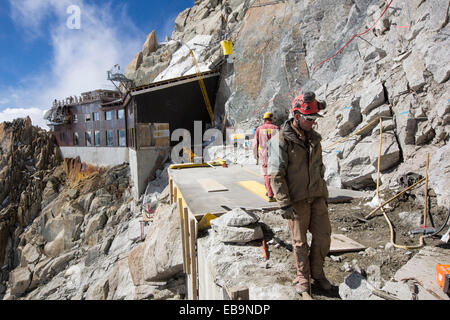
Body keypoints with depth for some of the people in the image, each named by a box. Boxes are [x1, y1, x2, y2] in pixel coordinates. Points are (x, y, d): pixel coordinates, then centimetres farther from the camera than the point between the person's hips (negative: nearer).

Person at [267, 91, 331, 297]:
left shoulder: (314, 138, 8)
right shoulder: (281, 140, -13)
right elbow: (276, 175, -15)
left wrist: (324, 195, 19)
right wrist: (284, 204, -18)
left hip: (317, 197, 6)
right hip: (296, 200, -6)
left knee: (323, 237, 11)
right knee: (299, 241, 8)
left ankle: (317, 272, 33)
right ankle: (303, 278, 28)